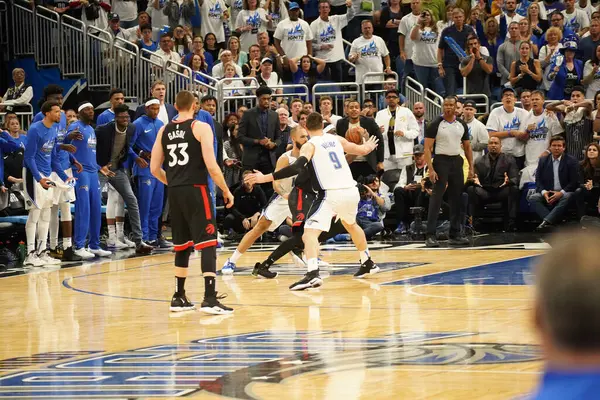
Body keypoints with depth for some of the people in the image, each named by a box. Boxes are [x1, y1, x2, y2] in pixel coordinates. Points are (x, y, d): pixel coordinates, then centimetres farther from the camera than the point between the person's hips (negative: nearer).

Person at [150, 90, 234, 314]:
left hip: (174, 193, 6)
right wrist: (226, 191, -1)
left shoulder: (164, 131, 11)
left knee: (182, 245, 17)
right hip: (196, 190, -6)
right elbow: (211, 166, -13)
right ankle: (210, 300, -15)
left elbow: (155, 169, 12)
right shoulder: (200, 128, -5)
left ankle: (179, 298, 21)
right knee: (208, 244, -6)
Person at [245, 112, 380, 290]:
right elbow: (361, 151, 30)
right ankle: (368, 264, 48)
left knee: (310, 233, -13)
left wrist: (265, 178, -15)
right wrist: (368, 147, 55)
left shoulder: (310, 145, -1)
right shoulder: (337, 139, 16)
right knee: (350, 224, 36)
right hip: (351, 191, 6)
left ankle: (313, 274, -36)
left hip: (331, 194, -6)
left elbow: (296, 168, -17)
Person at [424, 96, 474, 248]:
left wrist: (471, 167, 7)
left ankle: (455, 234, 15)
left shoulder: (461, 125, 9)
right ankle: (430, 235, -10)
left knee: (456, 199, 8)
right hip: (441, 161, -5)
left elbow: (467, 147, 15)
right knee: (436, 198, -10)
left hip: (457, 161, 5)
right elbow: (427, 148, -9)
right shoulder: (435, 124, -6)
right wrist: (431, 169, -18)